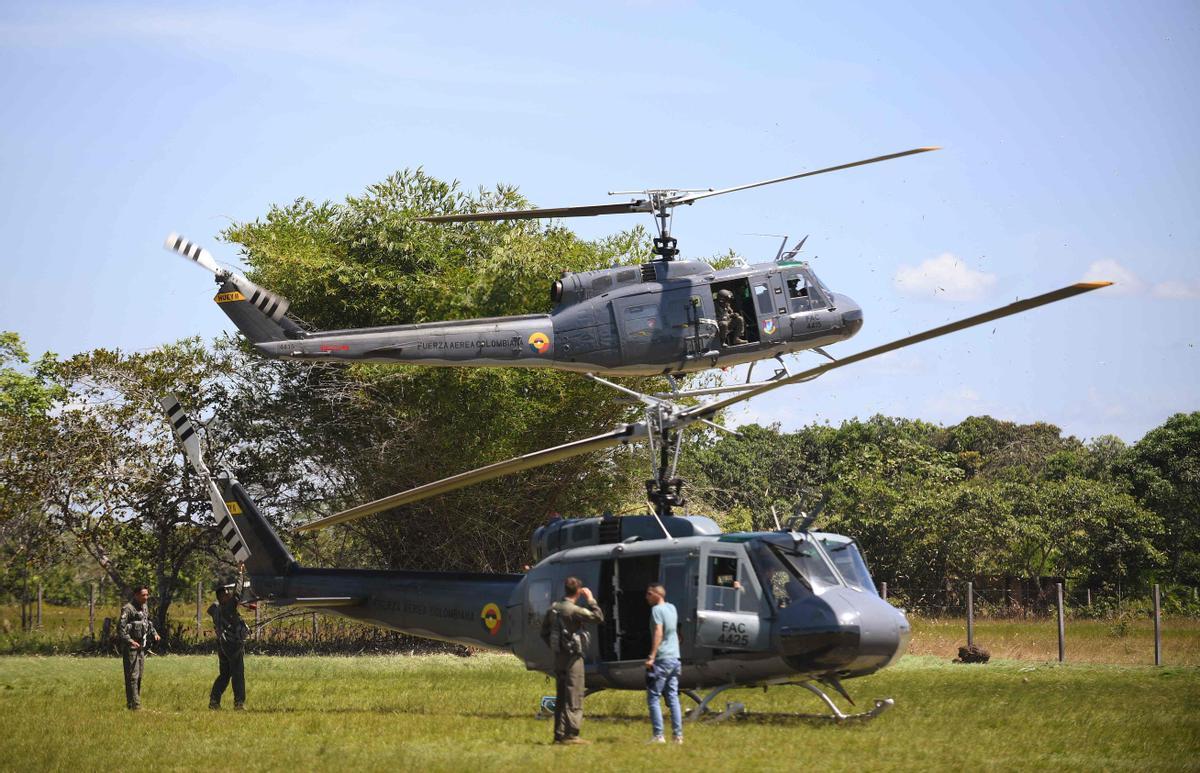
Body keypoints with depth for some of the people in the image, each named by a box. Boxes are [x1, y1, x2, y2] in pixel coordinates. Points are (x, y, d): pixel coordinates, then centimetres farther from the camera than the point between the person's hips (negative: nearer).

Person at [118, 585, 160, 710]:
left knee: (139, 676, 12)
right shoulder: (128, 609, -14)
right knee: (132, 676, -10)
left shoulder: (145, 608, 12)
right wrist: (129, 640, -29)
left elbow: (149, 622, 28)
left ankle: (132, 703, 20)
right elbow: (121, 628, -19)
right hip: (131, 648, -9)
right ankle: (134, 704, -10)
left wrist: (154, 633, 10)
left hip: (141, 647, 9)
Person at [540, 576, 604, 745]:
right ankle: (571, 734, -7)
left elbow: (545, 632, 15)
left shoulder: (554, 608, 8)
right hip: (573, 658, -8)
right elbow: (598, 618, -17)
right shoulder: (574, 610, -17)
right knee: (574, 698, -5)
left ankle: (559, 734, 15)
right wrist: (591, 600, -7)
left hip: (559, 657, 8)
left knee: (560, 698, 13)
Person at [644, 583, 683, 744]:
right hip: (675, 658, 8)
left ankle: (658, 735, -9)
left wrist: (652, 656, -23)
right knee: (673, 697, 10)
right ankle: (677, 734, 8)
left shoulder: (657, 610, -10)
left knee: (653, 698, -4)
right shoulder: (672, 608, 13)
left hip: (662, 659, -8)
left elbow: (658, 633, -20)